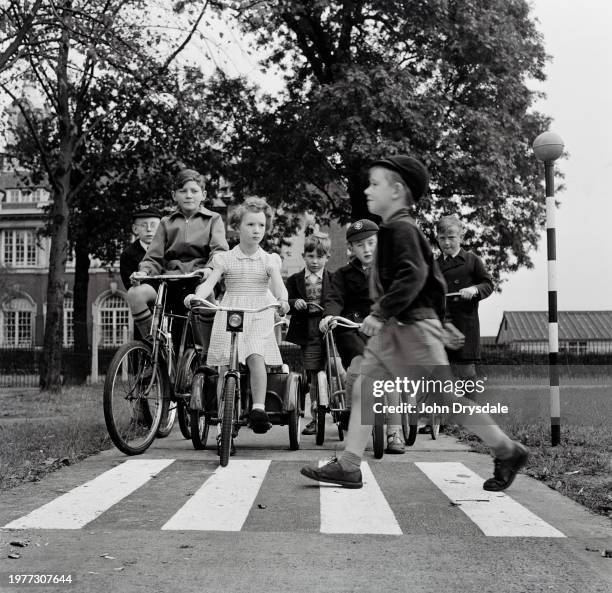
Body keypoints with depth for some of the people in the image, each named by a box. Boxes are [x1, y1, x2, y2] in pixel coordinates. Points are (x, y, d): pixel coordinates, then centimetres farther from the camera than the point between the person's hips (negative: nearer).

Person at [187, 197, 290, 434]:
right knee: (226, 365, -7)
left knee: (256, 358, -23)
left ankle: (258, 408, -26)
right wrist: (197, 296, -28)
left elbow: (277, 283, -8)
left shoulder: (269, 260, 8)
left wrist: (282, 299, -31)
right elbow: (209, 281, -6)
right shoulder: (225, 258, 6)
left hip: (259, 317, 0)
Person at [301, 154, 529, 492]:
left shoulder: (401, 228, -13)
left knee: (443, 398, -4)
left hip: (412, 328, -10)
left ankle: (508, 451, 9)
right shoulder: (394, 229, 16)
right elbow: (433, 278, 22)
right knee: (364, 391, 6)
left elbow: (413, 276, -26)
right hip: (390, 330, 10)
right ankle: (348, 467, 9)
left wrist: (380, 312, -24)